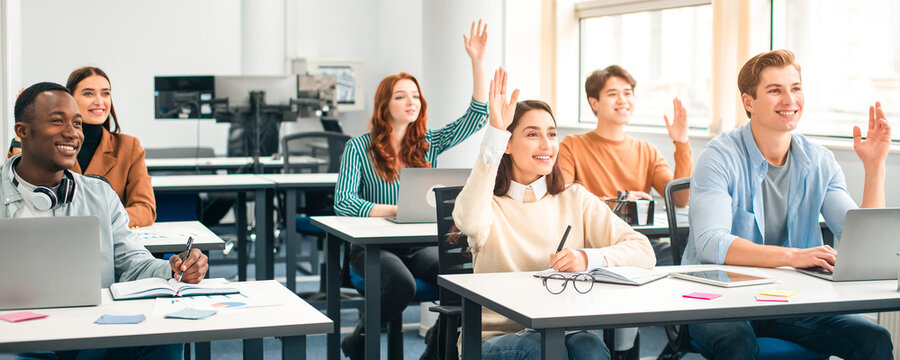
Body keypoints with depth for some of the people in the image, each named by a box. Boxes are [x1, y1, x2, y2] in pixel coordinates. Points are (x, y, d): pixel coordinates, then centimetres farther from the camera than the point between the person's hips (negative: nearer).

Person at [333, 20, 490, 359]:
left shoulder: (429, 144, 10)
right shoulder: (359, 147, 0)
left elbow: (477, 115, 2)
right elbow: (343, 203, -9)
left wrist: (477, 61, -7)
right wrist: (397, 210, -19)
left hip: (420, 244, 3)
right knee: (402, 284, -34)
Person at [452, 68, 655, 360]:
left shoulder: (576, 199, 11)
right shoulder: (489, 202, 5)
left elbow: (644, 252, 2)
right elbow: (470, 222, -23)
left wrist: (588, 258, -18)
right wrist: (494, 131, -23)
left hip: (567, 330, 2)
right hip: (496, 336, -2)